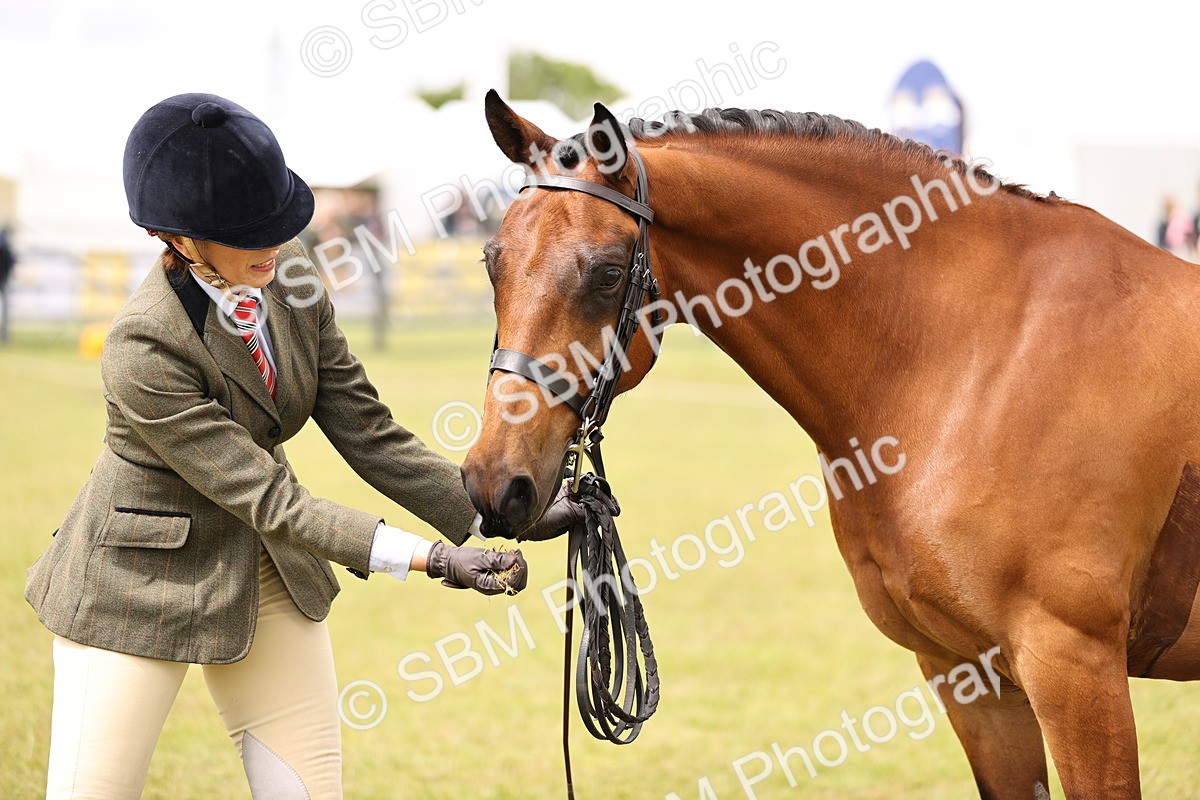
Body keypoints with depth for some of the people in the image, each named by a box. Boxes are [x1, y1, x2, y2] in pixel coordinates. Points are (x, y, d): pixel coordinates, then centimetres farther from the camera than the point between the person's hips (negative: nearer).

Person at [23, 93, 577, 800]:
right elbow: (270, 501, -28)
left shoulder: (289, 276, -8)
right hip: (143, 583, -6)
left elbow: (365, 429, -3)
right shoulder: (144, 351, -29)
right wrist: (431, 558, -32)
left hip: (270, 576, 6)